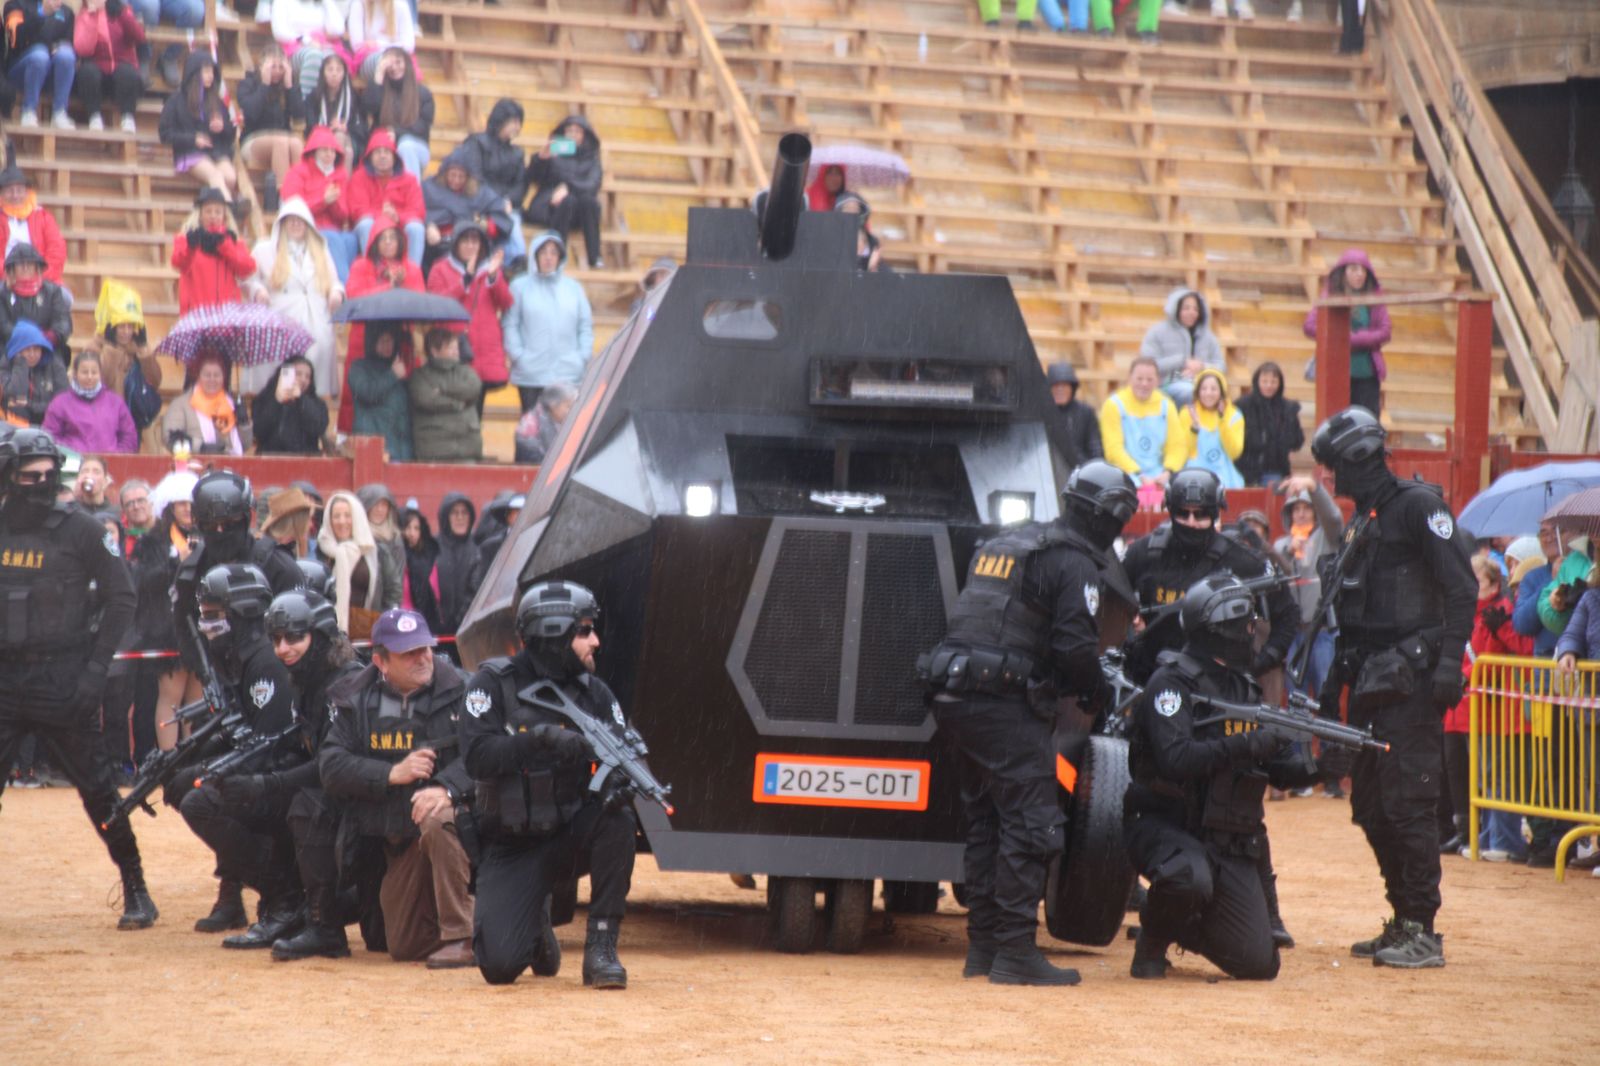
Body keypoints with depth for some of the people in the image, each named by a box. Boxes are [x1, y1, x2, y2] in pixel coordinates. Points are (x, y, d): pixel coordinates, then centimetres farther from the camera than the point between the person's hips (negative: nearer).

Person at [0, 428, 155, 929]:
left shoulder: (80, 530, -4)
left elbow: (121, 597, -1)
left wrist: (96, 667, -8)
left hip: (62, 677, -3)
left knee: (97, 788, 0)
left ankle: (136, 888, 11)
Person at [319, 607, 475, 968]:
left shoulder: (457, 688, -7)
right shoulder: (354, 699, 2)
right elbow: (331, 767, -6)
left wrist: (447, 788, -34)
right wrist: (392, 774, -19)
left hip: (453, 808, -4)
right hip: (397, 840, 4)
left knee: (437, 822, -40)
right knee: (404, 946, 2)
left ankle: (462, 936, -28)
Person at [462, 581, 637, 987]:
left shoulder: (593, 692, 2)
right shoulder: (495, 683, -8)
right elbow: (476, 755, -21)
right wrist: (541, 738, -34)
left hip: (570, 835, 3)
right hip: (511, 848, -3)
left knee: (619, 820, -32)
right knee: (500, 965, -20)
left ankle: (601, 948, -21)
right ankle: (535, 925, 18)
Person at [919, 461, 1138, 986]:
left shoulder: (1003, 545, 21)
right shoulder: (1076, 563, -6)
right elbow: (1074, 646, -14)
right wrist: (1097, 692, 5)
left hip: (956, 699, 9)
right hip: (1004, 706, -9)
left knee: (986, 822, 16)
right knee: (1030, 824, -6)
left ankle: (982, 945, 19)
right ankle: (1015, 952, -9)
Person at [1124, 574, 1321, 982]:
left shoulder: (1244, 687, 13)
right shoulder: (1172, 683, -10)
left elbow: (1279, 769, 14)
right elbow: (1175, 760, -26)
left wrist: (1312, 767, -6)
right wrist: (1244, 746, -31)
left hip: (1227, 842, 6)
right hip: (1164, 828, -6)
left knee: (1259, 963, -5)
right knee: (1191, 878, -41)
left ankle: (1185, 928, 25)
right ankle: (1152, 944, -9)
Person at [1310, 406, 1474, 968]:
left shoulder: (1417, 506, -9)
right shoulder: (1364, 523, 19)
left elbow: (1461, 588, -15)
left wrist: (1449, 661, -22)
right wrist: (1336, 679, 23)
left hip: (1411, 684, -9)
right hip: (1371, 684, 9)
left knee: (1408, 805, -11)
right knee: (1371, 807, 9)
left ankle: (1422, 932, -10)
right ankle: (1402, 923, 16)